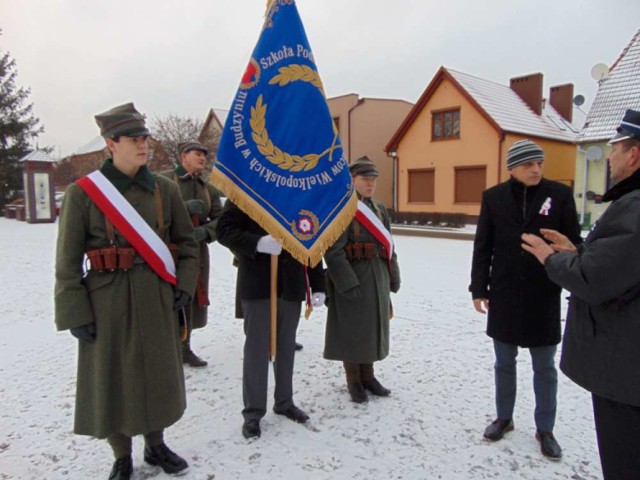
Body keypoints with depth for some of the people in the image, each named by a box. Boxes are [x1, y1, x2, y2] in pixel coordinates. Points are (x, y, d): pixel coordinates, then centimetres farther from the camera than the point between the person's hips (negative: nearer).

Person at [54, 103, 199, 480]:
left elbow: (188, 243, 9)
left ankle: (156, 445, 37)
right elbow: (68, 261, -6)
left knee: (159, 374, 14)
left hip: (157, 300, 3)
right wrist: (75, 314, -8)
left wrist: (185, 285, -1)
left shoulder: (165, 189, 2)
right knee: (111, 379, 9)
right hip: (107, 303, -2)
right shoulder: (83, 192, -6)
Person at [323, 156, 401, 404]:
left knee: (372, 327, 15)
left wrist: (393, 277, 11)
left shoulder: (379, 208, 13)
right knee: (351, 330, 5)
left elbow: (388, 246, 16)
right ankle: (353, 381, 22)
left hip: (377, 278, 7)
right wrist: (347, 284, -22)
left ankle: (368, 376, 31)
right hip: (351, 279, -7)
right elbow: (334, 250, -17)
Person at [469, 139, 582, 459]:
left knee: (544, 367, 11)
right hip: (504, 294, 1)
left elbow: (573, 244, 0)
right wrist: (479, 289, 0)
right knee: (504, 363, 14)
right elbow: (482, 247, 2)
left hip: (544, 295, -1)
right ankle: (504, 418, 32)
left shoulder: (560, 194, -3)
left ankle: (545, 429, 28)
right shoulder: (493, 197, 0)